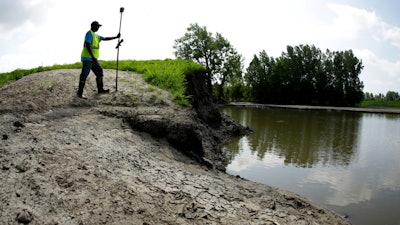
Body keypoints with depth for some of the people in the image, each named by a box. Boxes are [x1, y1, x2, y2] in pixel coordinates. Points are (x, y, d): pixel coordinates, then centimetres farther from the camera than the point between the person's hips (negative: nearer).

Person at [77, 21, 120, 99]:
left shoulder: (96, 35, 18)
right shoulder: (89, 33, -10)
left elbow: (105, 39, 23)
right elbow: (87, 45, -20)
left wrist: (116, 37, 17)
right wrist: (93, 57, -26)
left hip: (93, 59, 10)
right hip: (87, 58, -10)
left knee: (99, 72, 14)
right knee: (84, 75, -9)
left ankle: (100, 89, 24)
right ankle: (80, 93, -6)